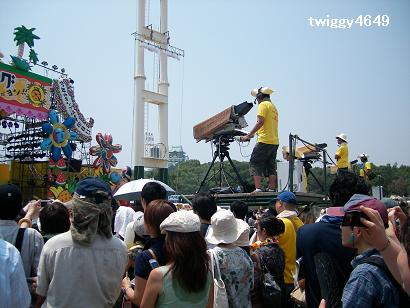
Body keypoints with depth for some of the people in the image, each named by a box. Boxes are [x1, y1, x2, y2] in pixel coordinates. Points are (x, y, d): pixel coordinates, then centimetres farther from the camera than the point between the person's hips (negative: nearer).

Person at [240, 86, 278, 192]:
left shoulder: (263, 104, -3)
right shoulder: (273, 106, 23)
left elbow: (260, 122, -16)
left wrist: (248, 136, -16)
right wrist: (253, 134, 25)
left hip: (264, 141, -9)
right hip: (275, 141, 9)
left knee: (255, 163, -6)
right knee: (271, 166, 10)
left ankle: (258, 189, -14)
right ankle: (272, 190, 8)